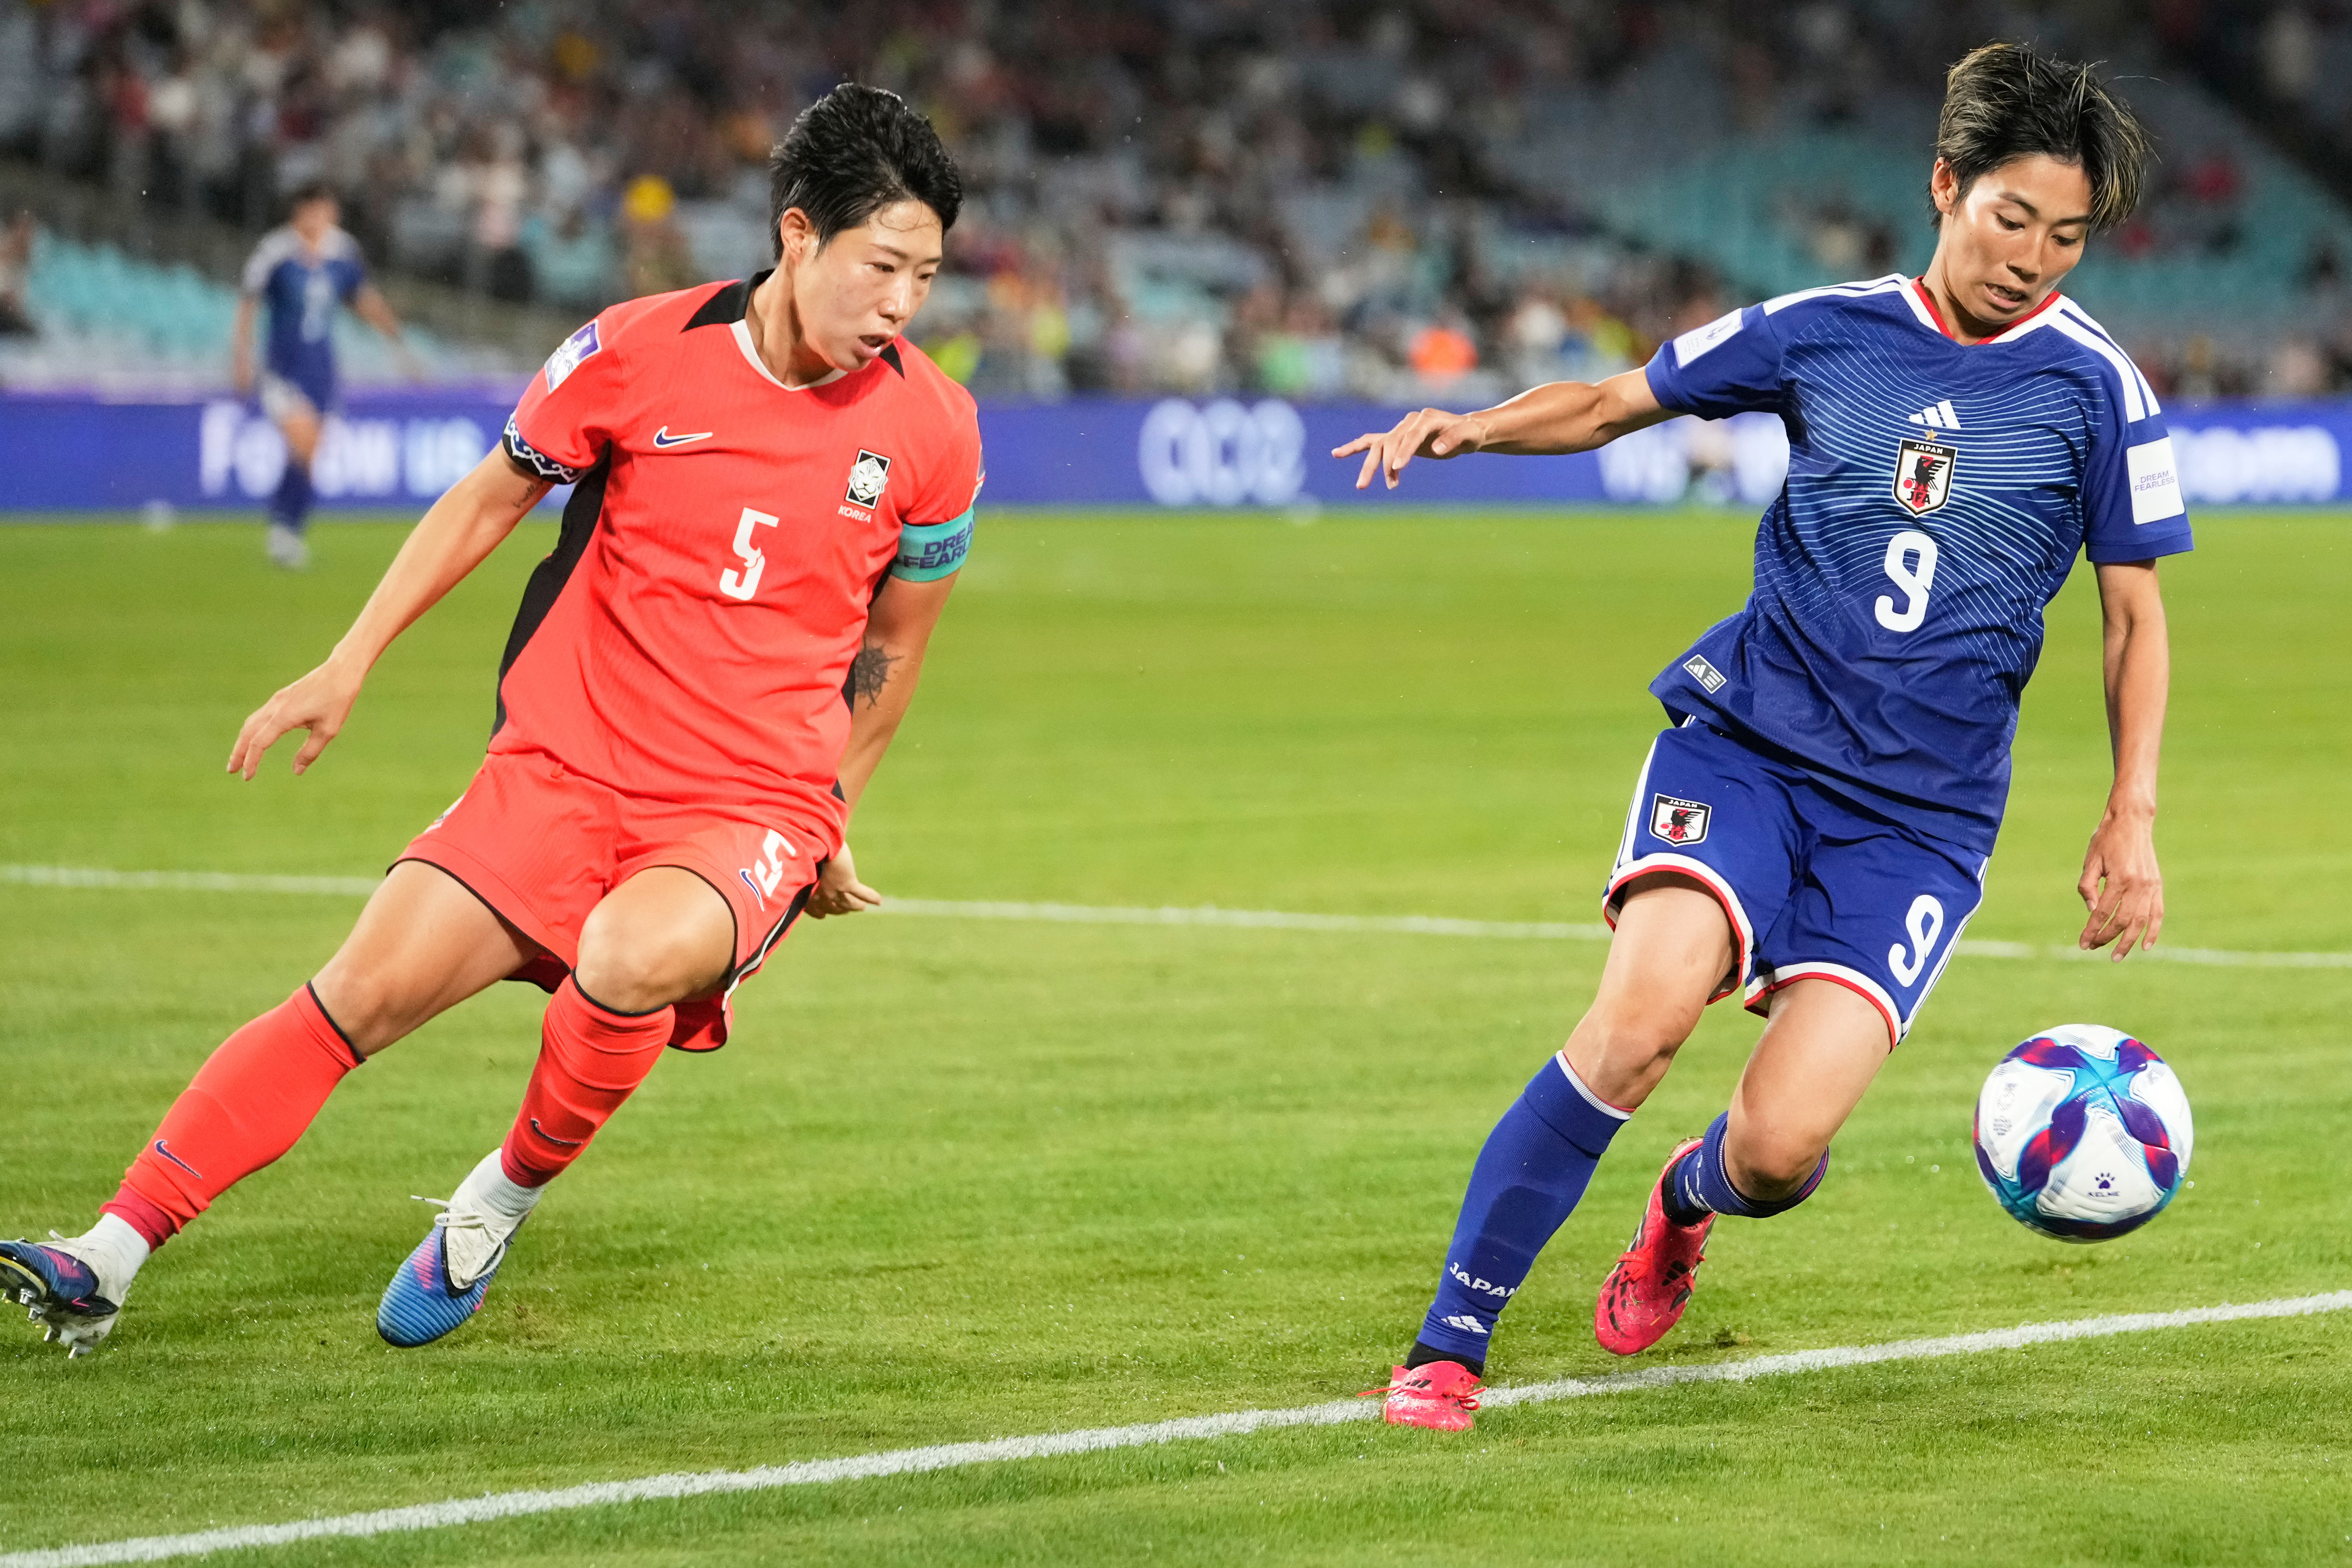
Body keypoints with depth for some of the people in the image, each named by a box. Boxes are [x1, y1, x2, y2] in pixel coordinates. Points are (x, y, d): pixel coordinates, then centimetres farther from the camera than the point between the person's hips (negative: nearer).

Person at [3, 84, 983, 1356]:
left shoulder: (930, 427, -3)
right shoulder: (639, 353, -6)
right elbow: (493, 496, 10)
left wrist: (831, 815, 21)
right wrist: (348, 665, 9)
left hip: (755, 808, -1)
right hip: (566, 765, 1)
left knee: (629, 956, -33)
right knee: (359, 993, -12)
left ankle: (502, 1204, -6)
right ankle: (105, 1262, -6)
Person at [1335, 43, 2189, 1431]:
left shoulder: (2095, 387, 1)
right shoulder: (1824, 331, 4)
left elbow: (2134, 612, 10)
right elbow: (1620, 402, 16)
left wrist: (2133, 820, 3)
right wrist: (1470, 425, -3)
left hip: (1921, 815, 0)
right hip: (1746, 741, 1)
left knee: (1782, 1146, -16)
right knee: (1649, 1004, -28)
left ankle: (1688, 1203, 25)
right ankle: (1451, 1344, -16)